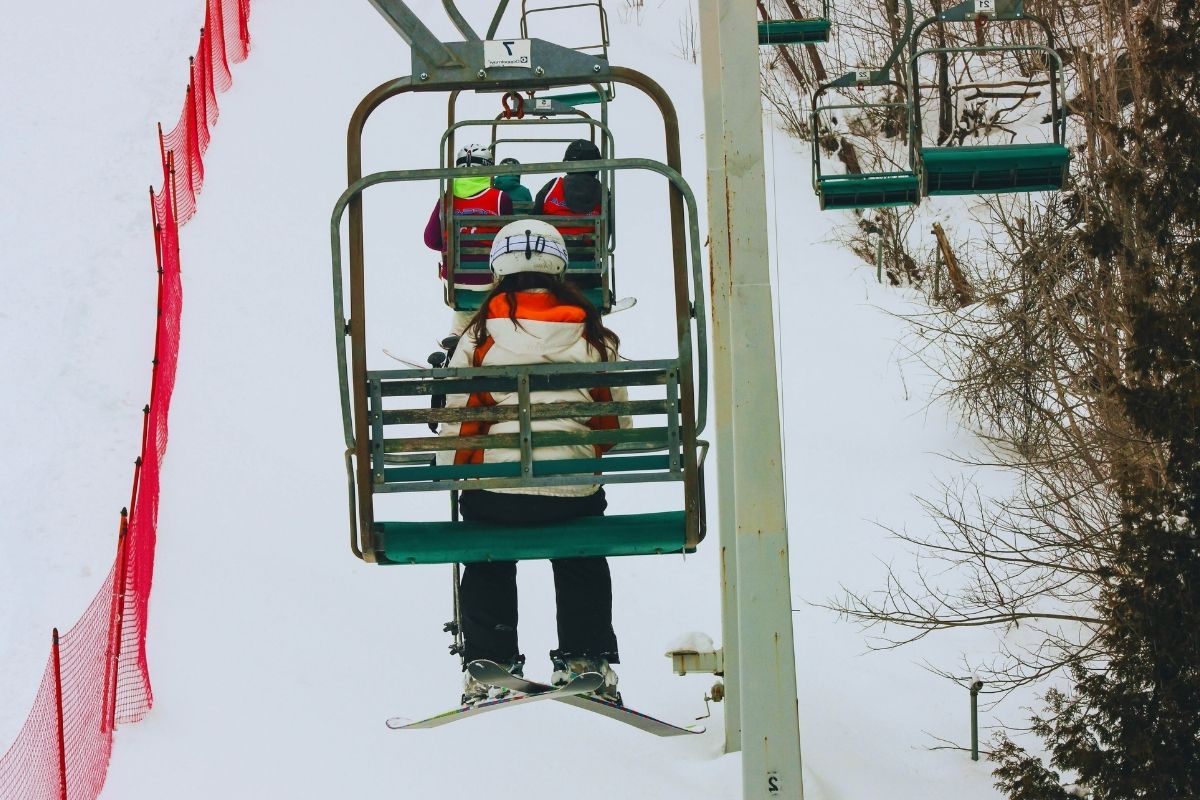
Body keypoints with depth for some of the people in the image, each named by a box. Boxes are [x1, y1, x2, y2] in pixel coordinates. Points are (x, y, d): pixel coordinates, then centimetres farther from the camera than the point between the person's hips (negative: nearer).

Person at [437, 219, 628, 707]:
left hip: (493, 487, -1)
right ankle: (584, 660, 19)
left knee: (488, 571, 25)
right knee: (583, 568, 28)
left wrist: (449, 471, 22)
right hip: (575, 494, 1)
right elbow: (617, 419, 13)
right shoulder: (593, 335, 4)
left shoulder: (480, 334, 0)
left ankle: (489, 666, 17)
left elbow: (456, 416, 5)